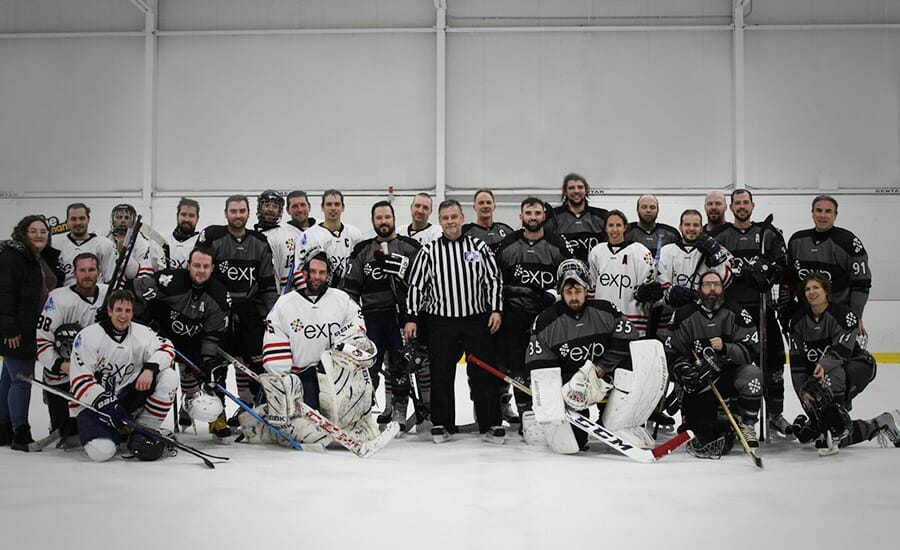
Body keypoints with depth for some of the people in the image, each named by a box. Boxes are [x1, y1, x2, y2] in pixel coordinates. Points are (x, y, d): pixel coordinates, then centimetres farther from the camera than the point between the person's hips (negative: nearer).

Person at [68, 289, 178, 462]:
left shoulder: (140, 333, -2)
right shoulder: (88, 336, -13)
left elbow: (166, 348, -10)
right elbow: (80, 380, -15)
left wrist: (150, 368, -29)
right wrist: (103, 402, -27)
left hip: (125, 398, 4)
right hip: (91, 403, -4)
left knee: (168, 377, -17)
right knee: (102, 451, -29)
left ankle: (144, 431, -6)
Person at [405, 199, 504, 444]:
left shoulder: (479, 247, 6)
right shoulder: (429, 251, 5)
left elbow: (493, 279, 7)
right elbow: (416, 285, 5)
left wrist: (496, 309, -3)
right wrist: (411, 318, 0)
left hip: (477, 321, 0)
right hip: (440, 323, 0)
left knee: (484, 374, 0)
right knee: (441, 376, 4)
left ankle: (491, 425, 7)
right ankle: (441, 424, 16)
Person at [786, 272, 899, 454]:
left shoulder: (843, 314, -16)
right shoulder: (799, 320, -2)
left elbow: (842, 350, -25)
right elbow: (797, 362, -2)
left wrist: (824, 366, -43)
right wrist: (803, 391, -9)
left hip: (858, 364, -5)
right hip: (821, 373, 6)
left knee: (831, 380, -41)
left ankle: (834, 434, -33)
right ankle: (881, 425, 14)